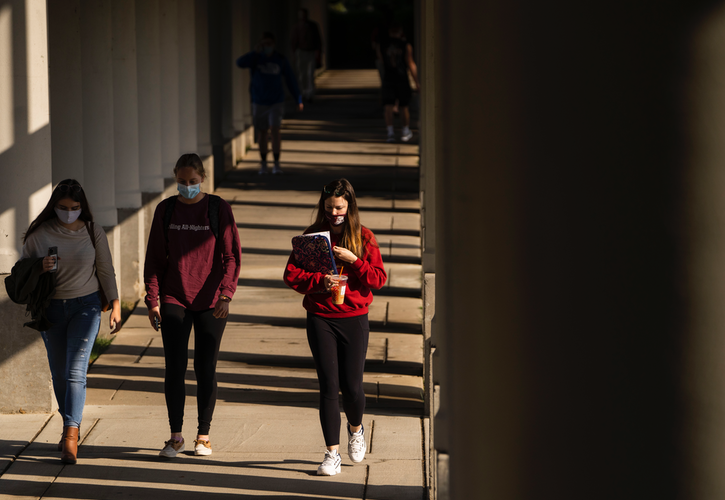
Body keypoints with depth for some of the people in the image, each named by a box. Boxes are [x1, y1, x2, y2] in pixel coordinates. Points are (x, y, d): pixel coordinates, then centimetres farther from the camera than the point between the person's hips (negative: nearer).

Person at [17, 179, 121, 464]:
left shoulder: (93, 232, -2)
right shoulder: (39, 234, -3)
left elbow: (105, 270, 5)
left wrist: (115, 304, 1)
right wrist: (39, 268, -17)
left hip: (85, 305, -2)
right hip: (51, 309, 2)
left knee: (76, 371, -13)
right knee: (59, 373, 9)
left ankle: (71, 436, -20)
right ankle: (70, 427, 26)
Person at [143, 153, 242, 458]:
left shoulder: (218, 209, -2)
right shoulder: (166, 210, 5)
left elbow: (232, 256, -4)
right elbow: (154, 258, 8)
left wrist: (225, 295, -17)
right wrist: (152, 300, 1)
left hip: (210, 302, -1)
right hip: (174, 299, 2)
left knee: (205, 368, 3)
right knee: (174, 367, -3)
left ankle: (204, 436, 14)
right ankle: (176, 436, 5)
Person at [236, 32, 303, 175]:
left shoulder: (281, 60, -2)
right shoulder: (256, 58, -3)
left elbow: (290, 80, 4)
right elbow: (240, 63, -23)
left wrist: (298, 100, 4)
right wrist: (257, 52, -26)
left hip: (276, 102, -1)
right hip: (259, 102, 1)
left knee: (276, 129, -15)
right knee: (261, 133, 6)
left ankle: (276, 163, -9)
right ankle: (263, 164, 19)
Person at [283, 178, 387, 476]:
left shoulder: (364, 238, 3)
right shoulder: (312, 235, 3)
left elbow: (379, 279, -3)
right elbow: (291, 274, -1)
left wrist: (353, 260, -16)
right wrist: (320, 282, -16)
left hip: (354, 320, 0)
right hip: (320, 319, 0)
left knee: (352, 386, -2)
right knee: (328, 386, -5)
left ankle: (355, 428, 32)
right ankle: (332, 454, 1)